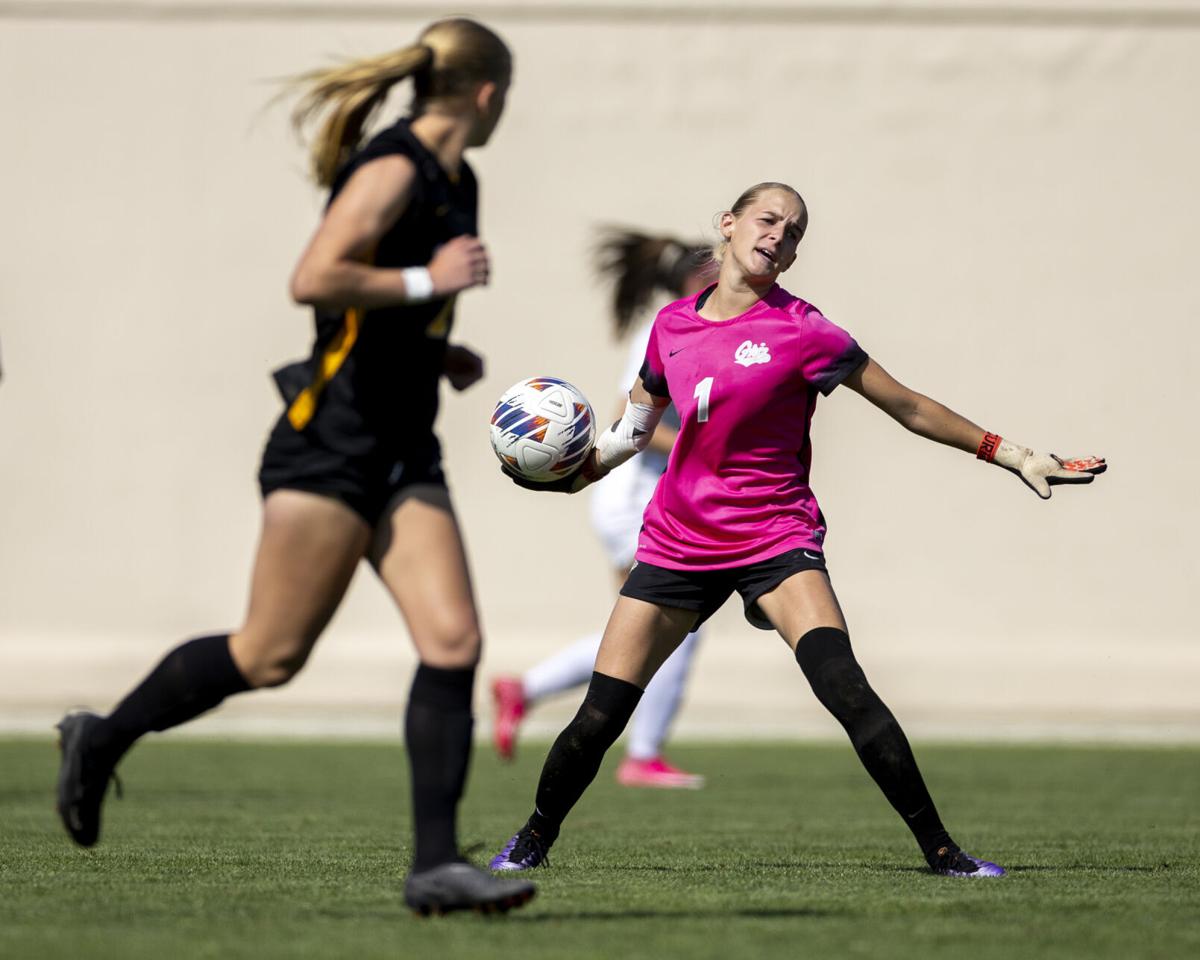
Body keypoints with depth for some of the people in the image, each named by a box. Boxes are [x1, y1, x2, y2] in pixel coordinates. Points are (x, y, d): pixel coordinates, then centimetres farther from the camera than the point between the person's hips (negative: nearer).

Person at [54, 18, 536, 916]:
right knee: (271, 655, -4)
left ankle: (435, 863, -7)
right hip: (332, 443, -9)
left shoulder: (456, 183, 16)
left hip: (404, 452, 9)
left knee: (453, 642, -6)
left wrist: (436, 353, 14)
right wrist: (426, 281, -19)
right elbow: (313, 279, -25)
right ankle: (102, 741, 16)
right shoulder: (392, 169, -13)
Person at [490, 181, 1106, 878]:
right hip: (677, 541, 3)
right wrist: (576, 471, 8)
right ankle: (534, 840, 23)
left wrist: (1015, 456, -6)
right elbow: (636, 425, 24)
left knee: (843, 685, -25)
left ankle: (942, 851, -18)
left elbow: (909, 407, -3)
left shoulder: (801, 331, -7)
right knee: (599, 718, -2)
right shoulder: (672, 325, 5)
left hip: (775, 539, -3)